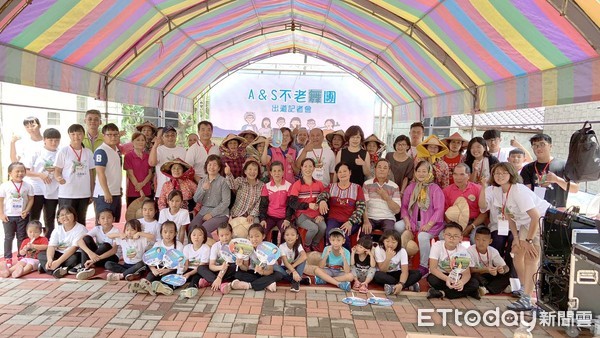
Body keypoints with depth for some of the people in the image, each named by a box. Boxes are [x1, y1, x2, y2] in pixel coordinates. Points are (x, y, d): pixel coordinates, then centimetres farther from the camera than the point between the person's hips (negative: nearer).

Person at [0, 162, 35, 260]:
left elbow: (31, 199, 2)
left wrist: (26, 210, -10)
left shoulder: (28, 186, -2)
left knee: (22, 237, 8)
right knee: (9, 237, 8)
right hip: (8, 216, -1)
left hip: (22, 216, 1)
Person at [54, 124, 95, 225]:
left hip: (84, 194, 3)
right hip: (66, 195, -3)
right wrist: (59, 178, -26)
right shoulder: (63, 151, -2)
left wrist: (91, 193, 10)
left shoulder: (88, 153, 8)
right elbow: (57, 170, -2)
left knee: (81, 222, 12)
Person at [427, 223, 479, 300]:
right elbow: (433, 268, -24)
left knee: (474, 283, -22)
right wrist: (446, 278, -41)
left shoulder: (463, 251, -11)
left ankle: (442, 293, -22)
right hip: (440, 276, -2)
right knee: (432, 279, -35)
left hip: (456, 278, 2)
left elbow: (466, 273, -17)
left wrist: (462, 282, -41)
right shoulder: (437, 246, -16)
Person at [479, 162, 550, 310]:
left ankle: (526, 300, -18)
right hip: (526, 223, 8)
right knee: (517, 252, 9)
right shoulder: (496, 190, -5)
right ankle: (524, 288, 27)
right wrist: (516, 237, -1)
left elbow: (535, 217, -29)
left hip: (544, 219, -8)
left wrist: (528, 241, -25)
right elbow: (508, 215, 5)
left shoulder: (519, 190, -27)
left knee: (531, 257, -16)